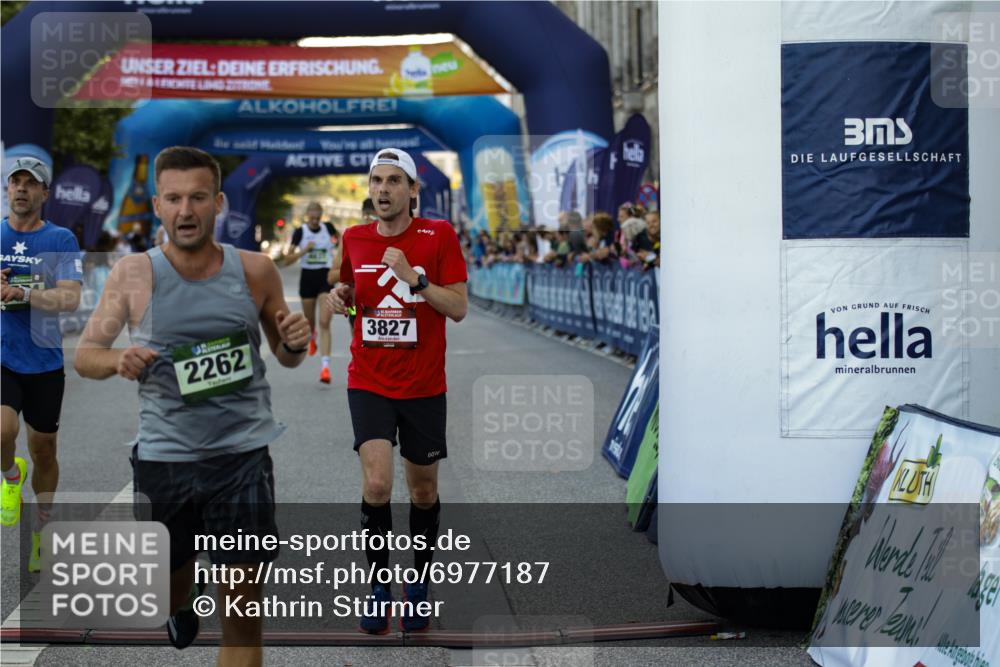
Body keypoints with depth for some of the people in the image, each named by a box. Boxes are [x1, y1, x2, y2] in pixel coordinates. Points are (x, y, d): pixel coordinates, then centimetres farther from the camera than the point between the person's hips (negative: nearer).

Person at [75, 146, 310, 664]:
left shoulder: (254, 271, -1)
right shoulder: (132, 275, -4)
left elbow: (285, 356, 12)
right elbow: (84, 354, 3)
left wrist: (295, 343, -12)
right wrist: (117, 360, -20)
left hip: (243, 453, -1)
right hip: (163, 458, 1)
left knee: (243, 608, -3)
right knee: (169, 592, 18)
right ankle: (184, 603, 54)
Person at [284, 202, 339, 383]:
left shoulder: (328, 228, 0)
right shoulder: (300, 232, -3)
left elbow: (340, 240, 23)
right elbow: (289, 258, -4)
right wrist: (304, 250, -17)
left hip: (326, 277, -1)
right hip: (307, 277, 1)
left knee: (324, 323, -13)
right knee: (309, 320, 16)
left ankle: (325, 366, -21)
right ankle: (311, 338, 55)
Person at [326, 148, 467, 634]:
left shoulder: (438, 235, -6)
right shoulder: (354, 239, 3)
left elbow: (459, 308, -9)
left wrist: (413, 277, -21)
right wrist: (341, 295, -2)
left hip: (424, 387, -1)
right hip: (369, 383, 1)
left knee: (423, 490, 9)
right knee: (377, 484, -16)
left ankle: (418, 582, 30)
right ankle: (379, 585, 1)